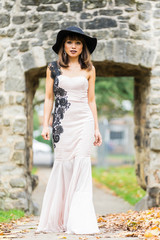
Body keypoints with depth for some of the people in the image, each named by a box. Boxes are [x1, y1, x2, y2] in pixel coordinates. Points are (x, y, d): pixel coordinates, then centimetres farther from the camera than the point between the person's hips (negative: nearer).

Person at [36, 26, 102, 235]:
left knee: (81, 165, -8)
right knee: (63, 165, -2)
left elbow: (91, 100, 11)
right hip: (62, 122, 0)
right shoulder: (53, 67, 7)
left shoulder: (88, 69, 9)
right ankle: (57, 219, 9)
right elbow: (49, 98, 7)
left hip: (84, 122, 0)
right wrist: (45, 125, -2)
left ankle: (80, 222, -6)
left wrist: (96, 128, 7)